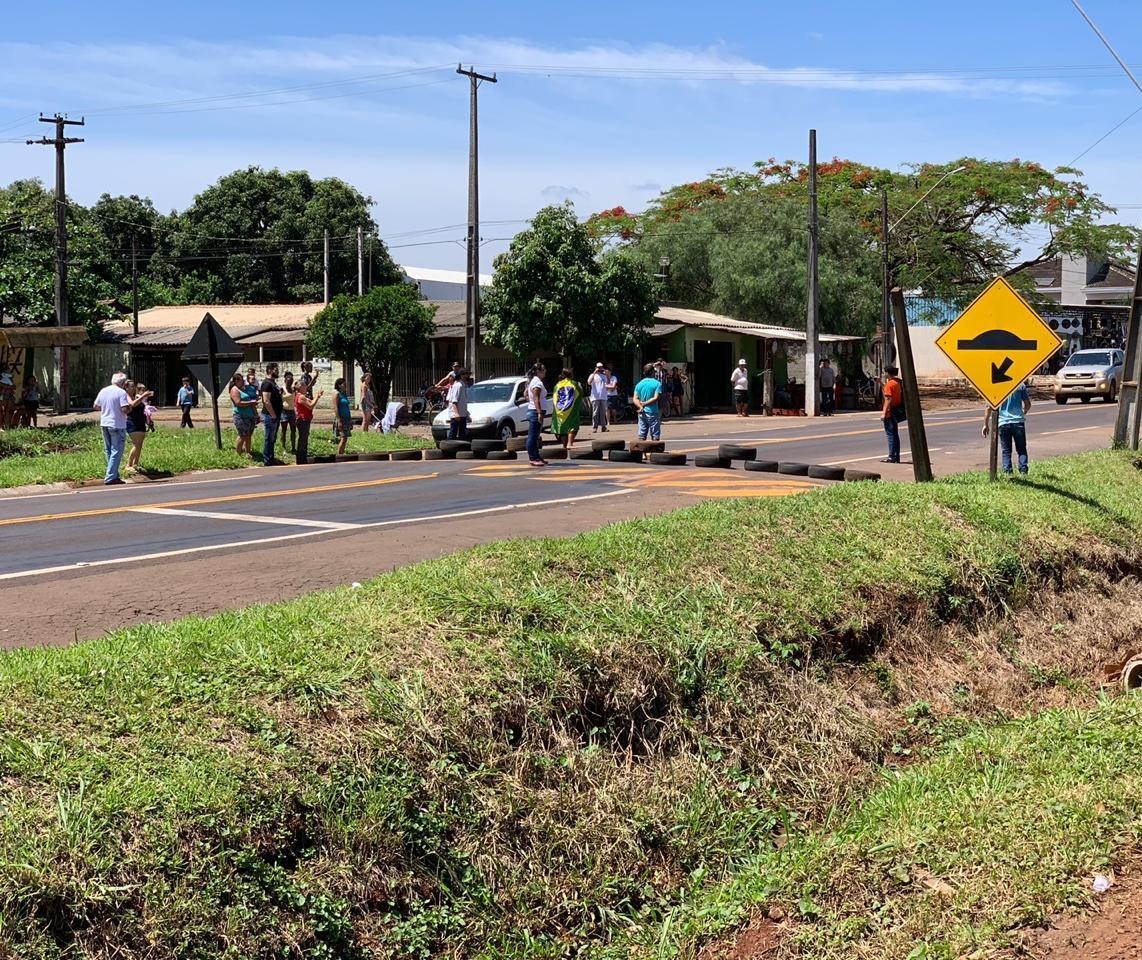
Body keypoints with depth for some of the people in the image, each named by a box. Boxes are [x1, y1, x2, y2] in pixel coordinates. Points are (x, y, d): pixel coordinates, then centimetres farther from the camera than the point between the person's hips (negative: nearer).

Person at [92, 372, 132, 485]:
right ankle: (110, 478, -7)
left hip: (104, 424, 7)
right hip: (117, 425, -7)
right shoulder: (121, 392, -13)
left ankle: (114, 475, 23)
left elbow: (95, 406, 12)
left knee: (108, 451, 17)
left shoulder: (103, 391, 6)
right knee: (116, 451, -2)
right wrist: (130, 405, 0)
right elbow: (125, 409, -21)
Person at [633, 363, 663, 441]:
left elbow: (635, 398, -2)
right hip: (652, 412, -4)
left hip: (642, 413, 4)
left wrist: (640, 406, -14)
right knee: (655, 436, 1)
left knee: (641, 436, 6)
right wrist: (645, 404, -13)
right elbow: (656, 398, -15)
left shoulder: (639, 384, 7)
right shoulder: (657, 384, -6)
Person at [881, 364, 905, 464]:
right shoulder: (898, 382, 11)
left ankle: (891, 456, -7)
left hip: (890, 413, -9)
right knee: (895, 434, 14)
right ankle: (896, 456, 17)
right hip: (896, 413, 9)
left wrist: (884, 413, -20)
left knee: (890, 434, -6)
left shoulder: (889, 384, -16)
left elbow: (888, 399, -20)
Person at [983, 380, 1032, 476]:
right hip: (1018, 422, 1)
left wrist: (986, 424, 5)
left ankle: (1007, 472, -3)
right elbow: (1027, 404, 7)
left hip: (1003, 423, -1)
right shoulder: (1020, 385, 0)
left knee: (1006, 450, 7)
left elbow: (989, 408, -3)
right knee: (1021, 449, 11)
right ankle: (1023, 471, 0)